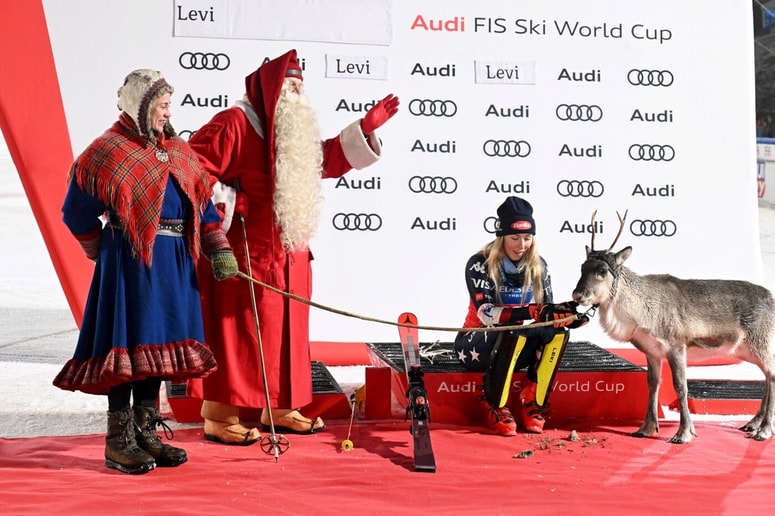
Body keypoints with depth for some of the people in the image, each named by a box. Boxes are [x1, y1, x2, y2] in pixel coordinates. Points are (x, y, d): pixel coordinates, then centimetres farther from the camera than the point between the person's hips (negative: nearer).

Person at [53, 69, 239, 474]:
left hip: (174, 262, 7)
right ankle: (118, 441, 6)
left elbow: (202, 202, 11)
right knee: (128, 344, -3)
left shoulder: (178, 152, 14)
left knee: (159, 343, 10)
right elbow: (77, 213, -2)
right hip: (129, 262, -6)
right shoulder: (109, 151, -5)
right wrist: (105, 254, 4)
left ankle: (145, 432, 20)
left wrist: (219, 250, 0)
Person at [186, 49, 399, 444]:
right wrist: (227, 202, -20)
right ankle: (219, 416, 2)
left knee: (284, 330, 13)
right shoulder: (234, 123, -11)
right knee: (236, 331, -5)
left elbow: (327, 161, 23)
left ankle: (279, 409, 23)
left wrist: (365, 127, 16)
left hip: (287, 255, 9)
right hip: (243, 254, -9)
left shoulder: (296, 131, 17)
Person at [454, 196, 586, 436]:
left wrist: (566, 313, -27)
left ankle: (533, 403, -13)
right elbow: (486, 314, -28)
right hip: (475, 345, -4)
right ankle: (495, 407, -20)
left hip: (517, 349, 5)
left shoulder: (538, 266, 0)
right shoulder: (480, 264, -15)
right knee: (514, 332, -37)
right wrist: (532, 312, -41)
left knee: (556, 332, -24)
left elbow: (546, 312, -3)